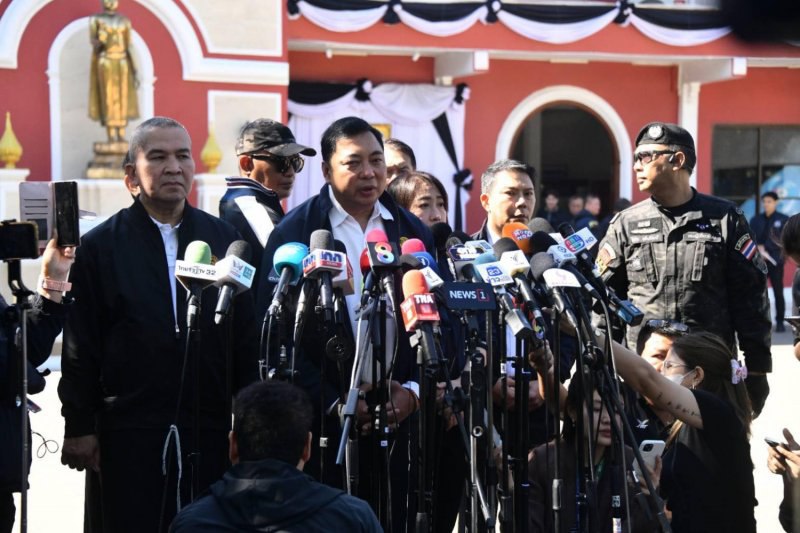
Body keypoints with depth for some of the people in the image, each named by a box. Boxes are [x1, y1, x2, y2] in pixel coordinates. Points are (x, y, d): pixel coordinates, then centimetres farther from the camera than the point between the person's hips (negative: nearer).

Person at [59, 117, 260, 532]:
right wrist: (78, 427, -2)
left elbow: (246, 338, 8)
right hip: (127, 433, -2)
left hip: (211, 432, 2)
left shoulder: (223, 240, 9)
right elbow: (80, 347, 1)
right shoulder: (99, 246, 3)